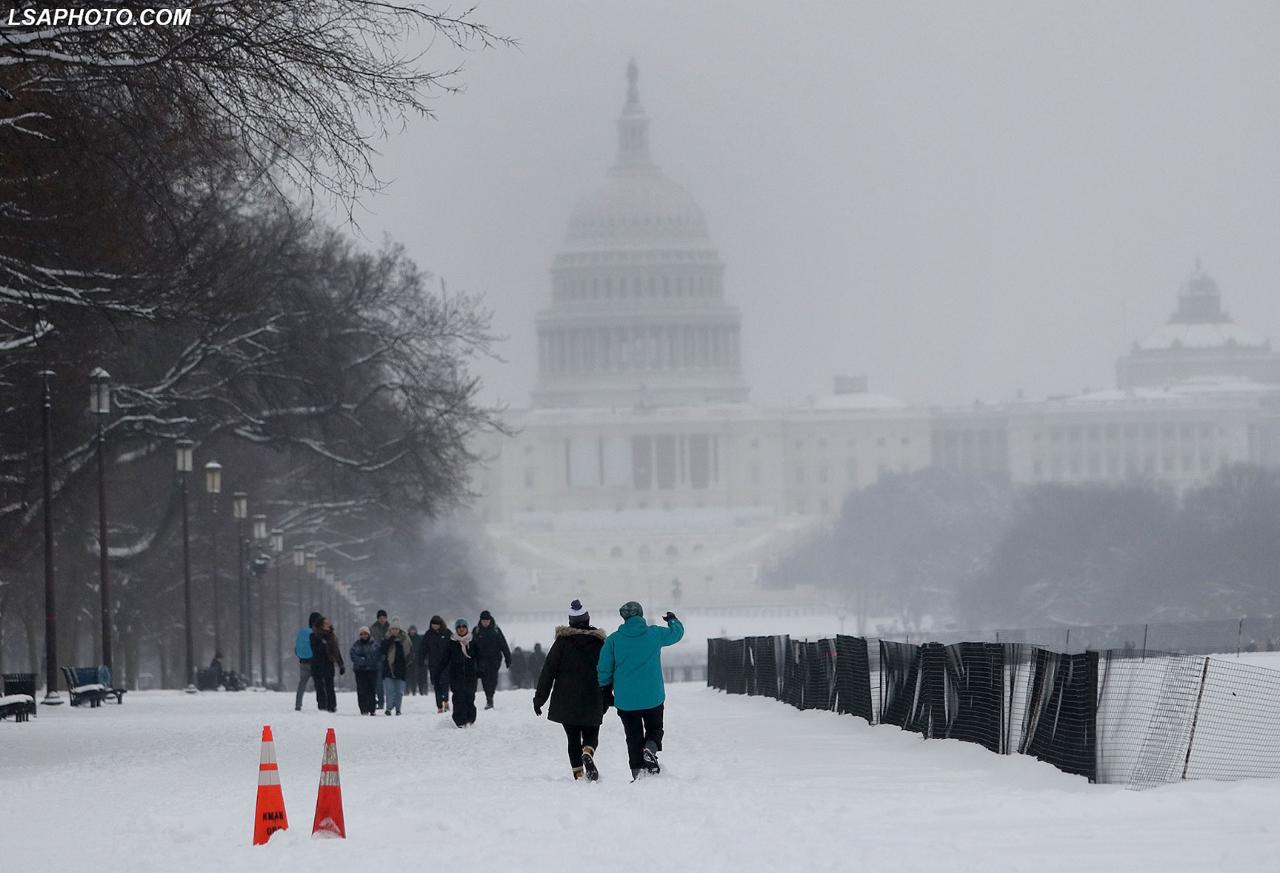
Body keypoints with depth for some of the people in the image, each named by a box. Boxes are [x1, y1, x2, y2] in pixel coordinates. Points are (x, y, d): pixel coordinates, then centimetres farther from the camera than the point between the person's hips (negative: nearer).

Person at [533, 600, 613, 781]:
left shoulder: (562, 641, -4)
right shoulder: (599, 642, 1)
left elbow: (548, 670, -4)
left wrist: (539, 698, 1)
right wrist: (608, 698, 20)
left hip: (566, 702, -1)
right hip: (592, 702, 1)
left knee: (573, 739, 9)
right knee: (591, 735, 11)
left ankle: (578, 773, -2)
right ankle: (588, 753, -23)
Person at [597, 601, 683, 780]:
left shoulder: (613, 640, -4)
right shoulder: (654, 634, -4)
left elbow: (604, 670, -1)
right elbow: (677, 633, 15)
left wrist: (605, 690, 15)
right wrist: (673, 620, 36)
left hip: (625, 700, 0)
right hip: (653, 697, 0)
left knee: (633, 736, 10)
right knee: (654, 729, 17)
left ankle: (637, 771, 1)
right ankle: (651, 747, -14)